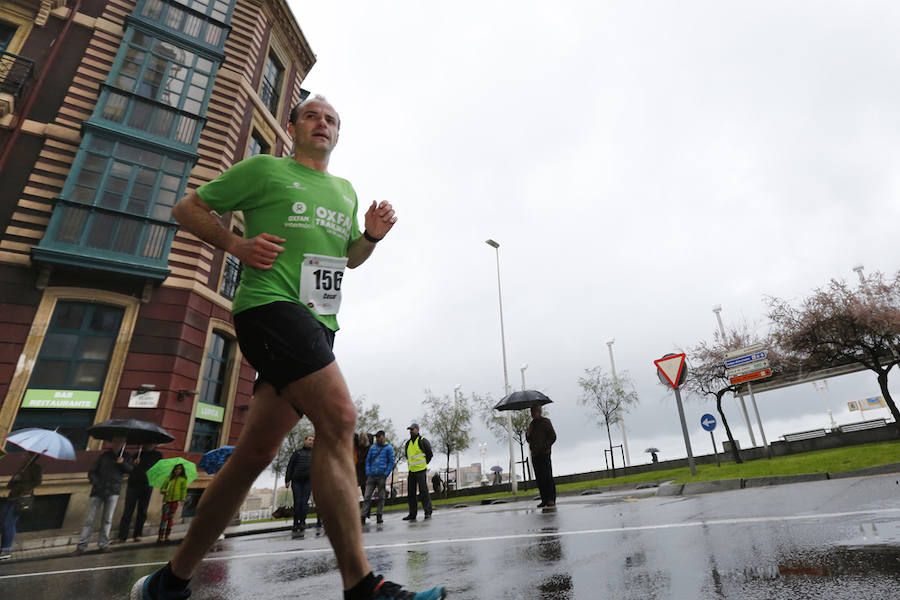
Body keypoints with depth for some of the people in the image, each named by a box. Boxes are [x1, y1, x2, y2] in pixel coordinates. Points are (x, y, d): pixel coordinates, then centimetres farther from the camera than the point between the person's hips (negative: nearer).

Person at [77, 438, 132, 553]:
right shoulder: (104, 456, 9)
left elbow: (131, 470, 0)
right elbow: (91, 472, 10)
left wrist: (123, 463, -15)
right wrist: (95, 482, -7)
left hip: (113, 491, 0)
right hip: (98, 491, 0)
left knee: (107, 519, 1)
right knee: (90, 518, -1)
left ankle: (103, 544, 9)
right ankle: (81, 545, 6)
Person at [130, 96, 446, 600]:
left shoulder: (346, 191, 26)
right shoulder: (264, 169, 10)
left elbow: (349, 258, 32)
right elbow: (188, 209, 13)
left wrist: (371, 235, 10)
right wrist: (237, 245, -5)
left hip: (318, 323, 7)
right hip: (271, 306, -6)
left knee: (257, 452, 5)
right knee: (339, 417, -24)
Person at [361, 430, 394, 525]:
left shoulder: (388, 448, 2)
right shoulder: (372, 447, 12)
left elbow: (391, 462, -1)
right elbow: (368, 460, 13)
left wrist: (386, 474, -9)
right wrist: (368, 473, 2)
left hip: (382, 476, -2)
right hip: (371, 476, 3)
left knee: (381, 497, 4)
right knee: (367, 496, -4)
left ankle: (379, 516, 13)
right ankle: (364, 516, -2)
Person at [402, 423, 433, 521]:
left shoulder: (423, 441, -5)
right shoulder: (407, 443, 13)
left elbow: (430, 454, -1)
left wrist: (424, 463, 1)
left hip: (421, 470, -6)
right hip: (411, 471, 6)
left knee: (423, 491, -6)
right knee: (411, 493, 8)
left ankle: (428, 512, 2)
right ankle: (412, 514, 16)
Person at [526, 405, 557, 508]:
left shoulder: (545, 421, -1)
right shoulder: (531, 424, 19)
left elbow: (553, 436, -6)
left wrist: (545, 446, -16)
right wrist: (527, 435, 1)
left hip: (544, 453, -7)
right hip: (534, 454, 7)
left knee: (547, 476, -9)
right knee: (539, 478, 6)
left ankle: (551, 499, -6)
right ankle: (544, 500, 10)